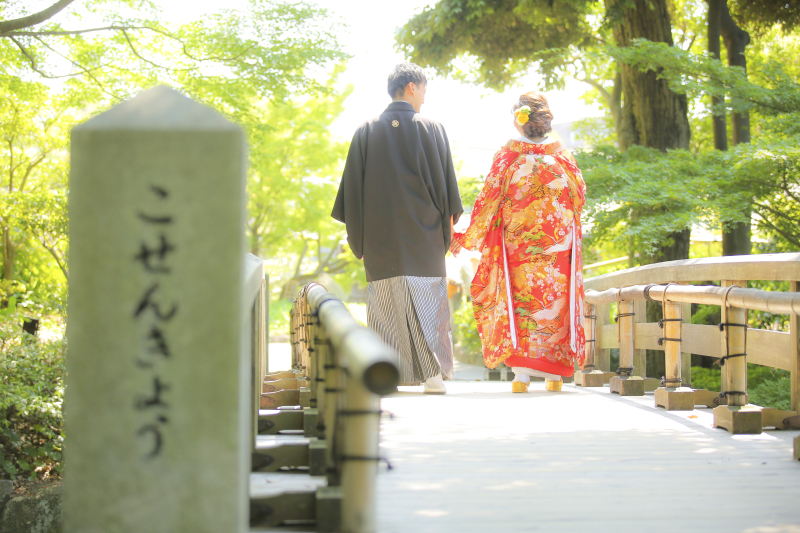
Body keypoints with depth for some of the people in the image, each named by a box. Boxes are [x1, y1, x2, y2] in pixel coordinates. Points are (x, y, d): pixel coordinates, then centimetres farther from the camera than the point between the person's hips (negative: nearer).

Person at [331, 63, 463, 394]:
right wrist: (447, 228, 10)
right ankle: (433, 374, 1)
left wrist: (358, 238, 9)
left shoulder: (365, 133, 4)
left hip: (380, 237, 2)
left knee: (384, 306, 5)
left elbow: (352, 189, 4)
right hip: (424, 236, -2)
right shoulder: (432, 130, -1)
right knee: (428, 301, 3)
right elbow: (444, 184, 0)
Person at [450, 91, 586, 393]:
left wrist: (468, 238, 4)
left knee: (519, 301, 3)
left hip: (517, 244, -1)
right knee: (555, 300, 7)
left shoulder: (507, 157, -4)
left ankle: (521, 373, -4)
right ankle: (555, 373, 8)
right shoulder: (562, 157, 2)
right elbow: (579, 196, 9)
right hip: (558, 245, 1)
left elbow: (488, 202, -3)